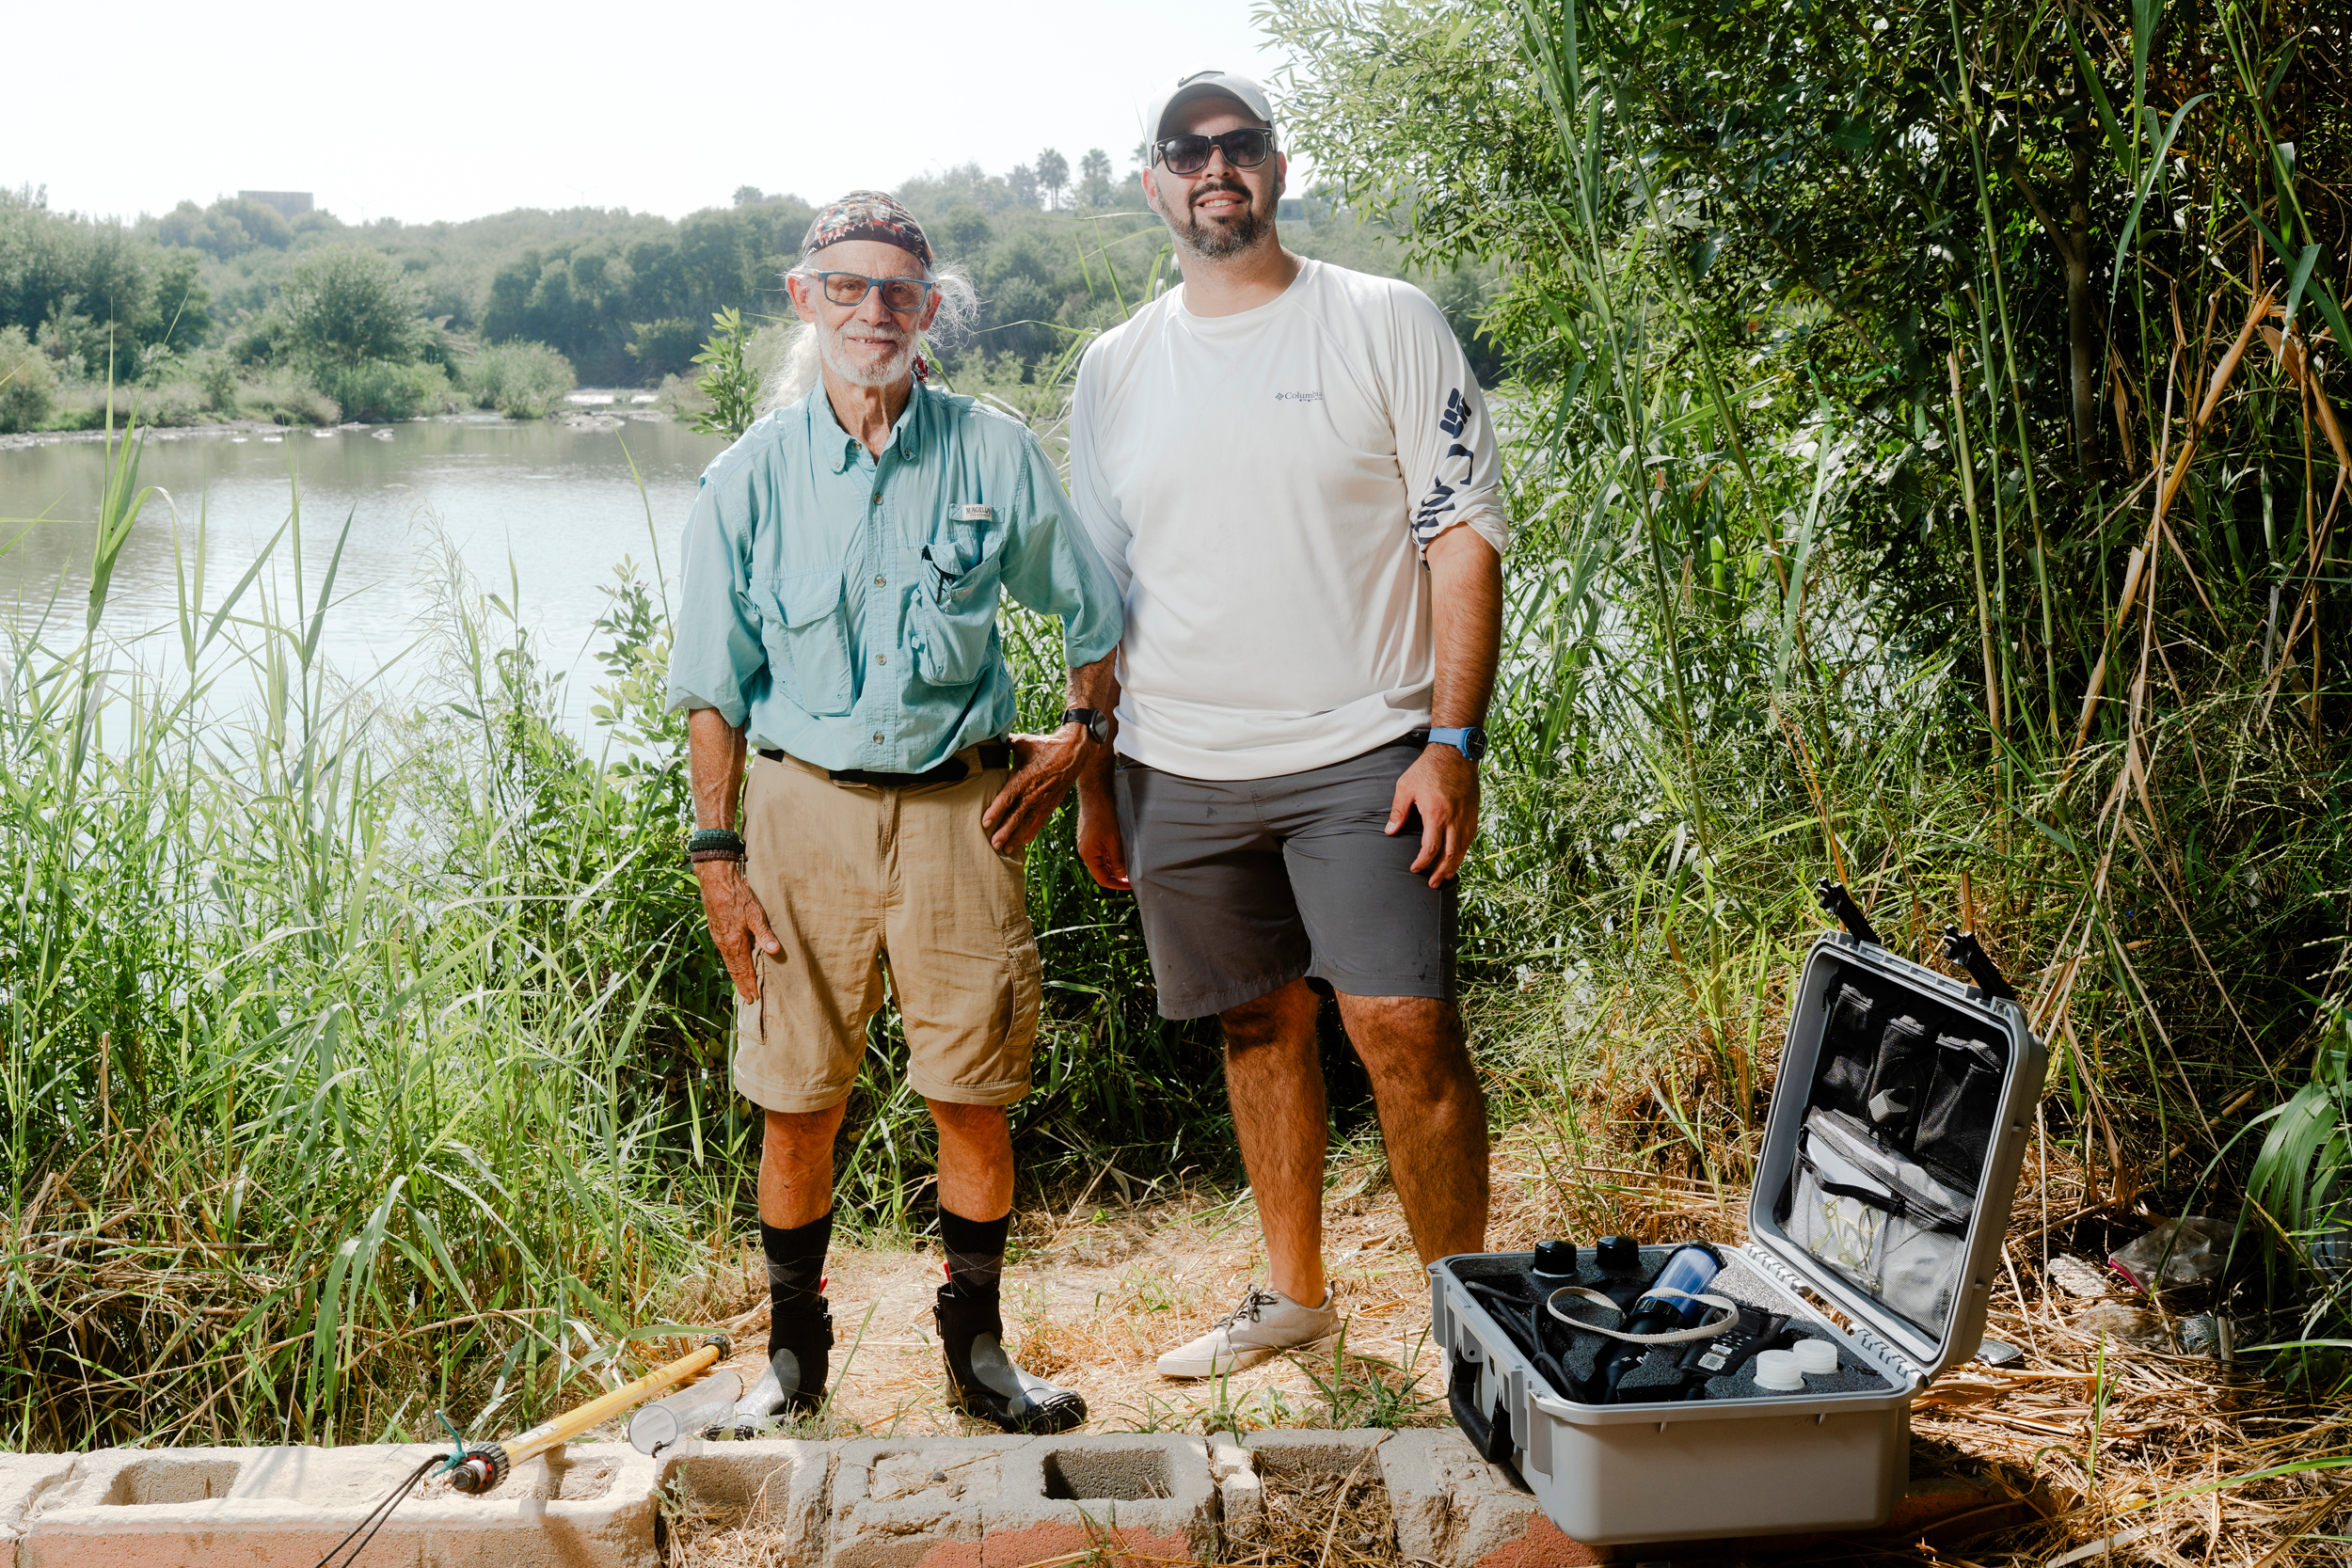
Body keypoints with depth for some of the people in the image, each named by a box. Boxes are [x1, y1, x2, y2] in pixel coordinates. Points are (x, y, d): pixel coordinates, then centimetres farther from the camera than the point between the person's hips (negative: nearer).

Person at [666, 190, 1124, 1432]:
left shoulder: (994, 457, 1)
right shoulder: (749, 479, 1)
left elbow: (1093, 610, 14)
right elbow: (715, 686, 4)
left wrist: (1077, 736, 5)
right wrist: (717, 852, 0)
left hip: (957, 807, 0)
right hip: (802, 806, 0)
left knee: (973, 1098, 4)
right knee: (795, 1103, 5)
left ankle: (976, 1349, 22)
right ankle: (792, 1350, 24)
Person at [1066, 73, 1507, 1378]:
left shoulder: (1384, 324, 0)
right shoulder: (1114, 370, 12)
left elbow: (1465, 534, -4)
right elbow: (1098, 591, 16)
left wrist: (1453, 742, -13)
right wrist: (1093, 780, 12)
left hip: (1361, 749, -4)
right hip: (1176, 769, 4)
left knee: (1402, 1025, -11)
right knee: (1259, 1025, 12)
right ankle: (1295, 1293, 28)